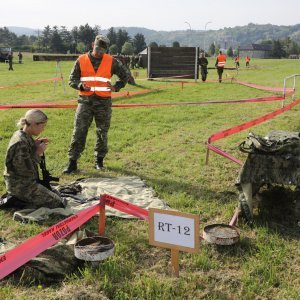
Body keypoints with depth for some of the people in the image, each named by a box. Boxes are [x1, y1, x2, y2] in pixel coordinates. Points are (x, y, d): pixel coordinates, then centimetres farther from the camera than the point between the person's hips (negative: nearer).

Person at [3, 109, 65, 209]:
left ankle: (17, 197, 12)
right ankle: (16, 201, -5)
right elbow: (27, 170, -25)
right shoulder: (21, 143, -25)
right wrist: (38, 153, -15)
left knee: (55, 192, 19)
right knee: (57, 203, -8)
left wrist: (35, 146, 0)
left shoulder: (21, 135, 4)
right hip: (21, 185, -10)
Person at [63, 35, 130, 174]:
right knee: (78, 132, -4)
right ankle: (72, 161, 2)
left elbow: (125, 75, 14)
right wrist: (81, 86, -14)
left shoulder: (111, 61, 3)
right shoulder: (81, 60, 3)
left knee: (102, 132, 8)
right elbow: (72, 80, 6)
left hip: (103, 102, 0)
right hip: (85, 101, 0)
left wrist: (116, 87, 1)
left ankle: (99, 160, 24)